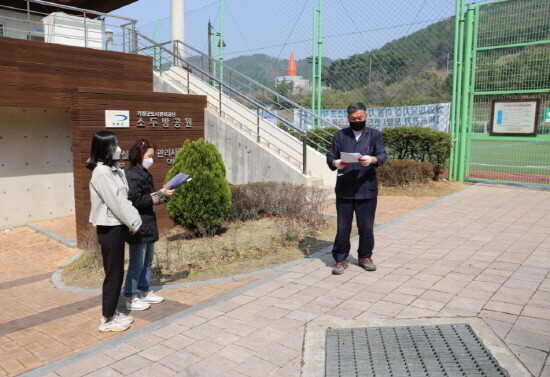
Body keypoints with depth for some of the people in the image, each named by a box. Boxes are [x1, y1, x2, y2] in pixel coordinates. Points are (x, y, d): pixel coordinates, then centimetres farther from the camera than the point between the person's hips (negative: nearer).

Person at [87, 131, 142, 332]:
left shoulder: (114, 170, 11)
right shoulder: (101, 173, -18)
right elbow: (115, 202, -19)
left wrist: (133, 220, 0)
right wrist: (133, 223, -11)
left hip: (117, 227, 9)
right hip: (109, 228, -9)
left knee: (117, 273, 15)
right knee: (113, 274, 0)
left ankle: (113, 312, 27)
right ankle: (107, 319, 12)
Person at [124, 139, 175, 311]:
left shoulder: (144, 174, 13)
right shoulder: (131, 175, -15)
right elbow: (136, 201, -22)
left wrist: (163, 195, 3)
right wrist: (160, 194, -19)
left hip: (148, 224, 9)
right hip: (138, 226, -9)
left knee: (147, 261, 17)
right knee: (137, 263, 0)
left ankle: (145, 292, 30)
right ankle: (131, 299, 12)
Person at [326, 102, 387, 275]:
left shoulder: (375, 135, 6)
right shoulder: (339, 135, 8)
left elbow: (383, 155, -6)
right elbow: (330, 157, 4)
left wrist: (372, 159, -28)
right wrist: (335, 163, -20)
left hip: (367, 189, 0)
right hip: (344, 190, 0)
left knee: (366, 226, 9)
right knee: (343, 227, 5)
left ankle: (365, 257, 27)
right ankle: (341, 259, 18)